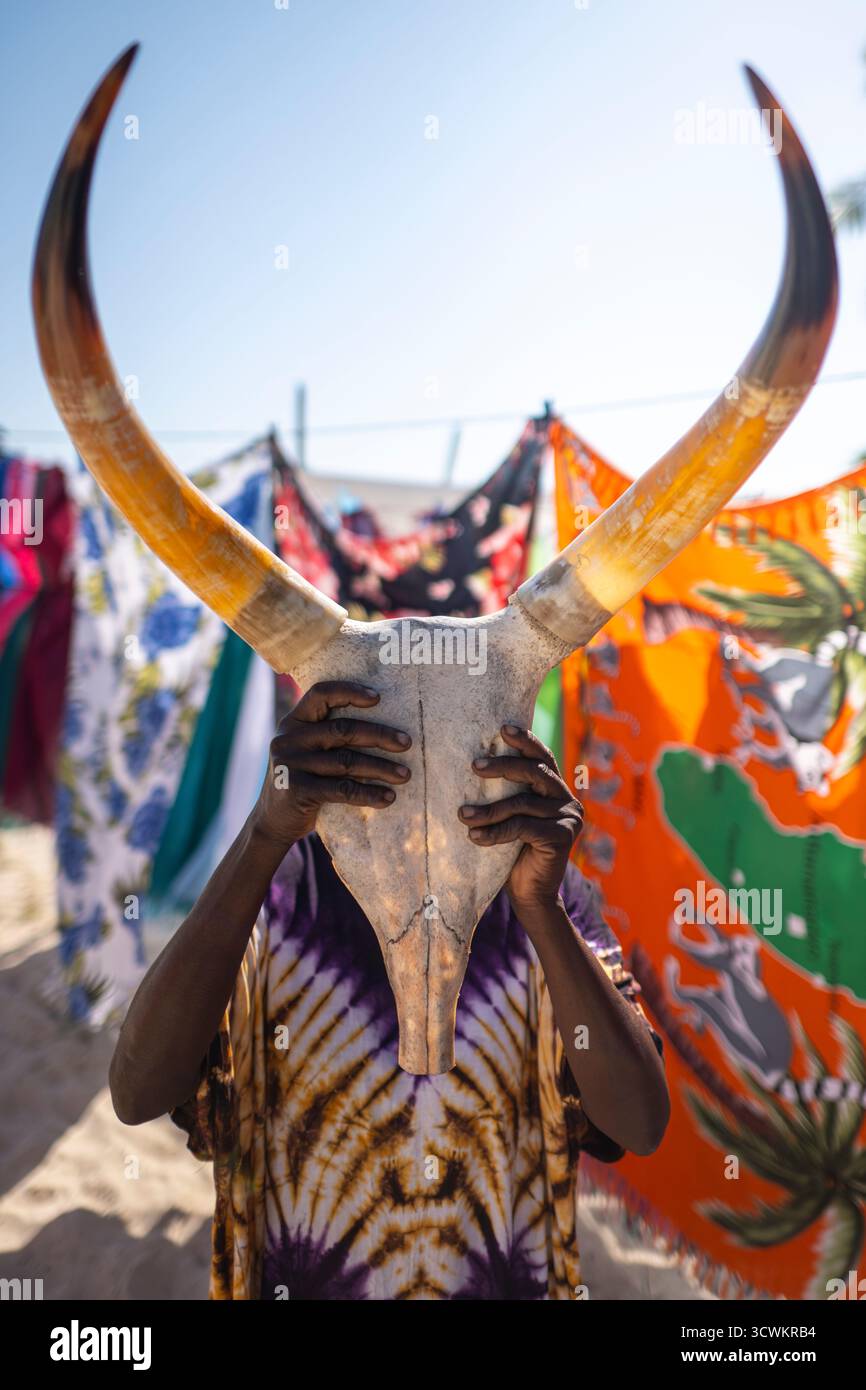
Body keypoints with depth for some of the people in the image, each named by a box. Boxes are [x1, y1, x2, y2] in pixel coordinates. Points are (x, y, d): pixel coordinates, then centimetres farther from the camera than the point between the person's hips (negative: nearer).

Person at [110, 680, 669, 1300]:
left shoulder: (547, 888, -13)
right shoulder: (265, 881, -15)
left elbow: (641, 1123, -22)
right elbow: (139, 1091, -29)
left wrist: (540, 903, -36)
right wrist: (265, 834, -38)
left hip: (508, 1276, 1)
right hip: (300, 1276, 0)